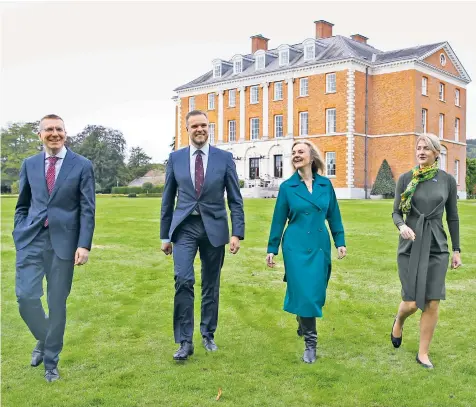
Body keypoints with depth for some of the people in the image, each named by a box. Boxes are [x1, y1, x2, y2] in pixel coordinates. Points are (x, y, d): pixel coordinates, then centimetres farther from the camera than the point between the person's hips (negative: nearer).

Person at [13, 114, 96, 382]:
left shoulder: (82, 166, 0)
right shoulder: (30, 164, 10)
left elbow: (88, 209, -3)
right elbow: (22, 206, 15)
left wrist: (84, 244, -11)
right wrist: (19, 237, 5)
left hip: (63, 241, -2)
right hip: (32, 240, 2)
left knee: (57, 303, 5)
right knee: (26, 296, -7)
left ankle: (51, 361, 22)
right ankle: (44, 340, 24)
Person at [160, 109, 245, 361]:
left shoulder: (224, 158, 0)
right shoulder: (175, 158, 3)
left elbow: (235, 199, 0)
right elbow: (168, 199, 8)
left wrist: (237, 233, -8)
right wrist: (165, 235, 7)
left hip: (214, 227, 0)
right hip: (185, 227, 0)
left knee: (211, 284, 10)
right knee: (183, 279, -15)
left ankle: (208, 334, 28)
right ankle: (185, 341, -4)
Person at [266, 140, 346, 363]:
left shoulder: (325, 184, 4)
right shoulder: (287, 187, -2)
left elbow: (334, 216, 10)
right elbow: (278, 220, 2)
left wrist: (340, 241, 5)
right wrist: (272, 249, 3)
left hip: (320, 246, 3)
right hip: (296, 246, -2)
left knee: (316, 293, 9)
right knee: (303, 293, -6)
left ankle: (303, 325, 38)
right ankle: (310, 342, 7)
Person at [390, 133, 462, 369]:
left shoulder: (447, 180, 2)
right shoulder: (405, 178, -1)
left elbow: (452, 217, 7)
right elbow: (396, 212, 2)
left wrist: (457, 249, 7)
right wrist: (402, 226, -20)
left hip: (437, 247, 1)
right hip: (410, 246, -1)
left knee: (432, 303, 0)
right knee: (411, 303, -2)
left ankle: (423, 353, 18)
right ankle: (398, 322, 34)